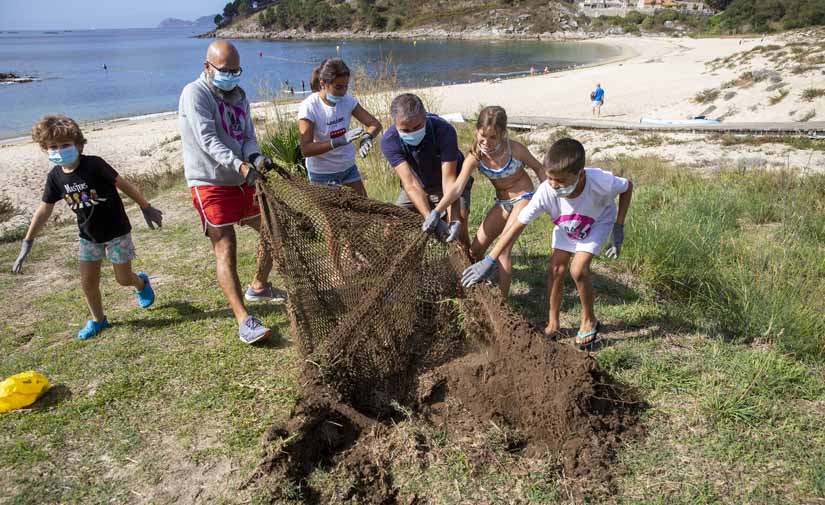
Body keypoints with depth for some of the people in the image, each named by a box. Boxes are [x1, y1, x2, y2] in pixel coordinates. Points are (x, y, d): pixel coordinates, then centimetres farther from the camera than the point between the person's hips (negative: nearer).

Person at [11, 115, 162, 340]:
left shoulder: (94, 165, -22)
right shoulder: (55, 177, -7)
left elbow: (124, 185, -13)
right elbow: (44, 210, 1)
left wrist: (146, 208, -8)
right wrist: (27, 243, 2)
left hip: (116, 231, -4)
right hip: (88, 235, 5)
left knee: (123, 279, 4)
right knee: (88, 282, 5)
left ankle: (141, 283, 40)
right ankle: (98, 320, 27)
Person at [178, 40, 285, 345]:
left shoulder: (238, 95, 12)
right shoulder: (195, 94, -11)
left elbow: (248, 136, 6)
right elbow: (208, 140, -23)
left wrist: (256, 158, -18)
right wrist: (240, 165, -37)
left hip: (242, 181, 8)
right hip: (210, 184, -7)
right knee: (225, 249, -11)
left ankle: (259, 288, 35)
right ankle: (244, 321, -12)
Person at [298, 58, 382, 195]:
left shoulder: (348, 100, -9)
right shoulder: (309, 107, -22)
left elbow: (375, 124, -8)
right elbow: (306, 149, -28)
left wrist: (366, 137, -31)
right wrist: (339, 141, -39)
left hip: (348, 167, 5)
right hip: (321, 173, -5)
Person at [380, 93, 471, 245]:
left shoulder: (444, 130, -32)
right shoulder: (389, 141, -29)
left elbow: (449, 179, -33)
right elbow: (410, 184, -36)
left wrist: (454, 220, -45)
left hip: (451, 185, -2)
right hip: (417, 187, 2)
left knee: (459, 230, -19)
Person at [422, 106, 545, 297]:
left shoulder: (514, 149, -22)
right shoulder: (475, 156, -17)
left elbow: (538, 168, -4)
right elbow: (458, 187, -27)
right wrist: (436, 212, -39)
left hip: (524, 197, -4)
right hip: (502, 202, 5)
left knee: (503, 249, -18)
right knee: (476, 249, 4)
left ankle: (502, 299, -9)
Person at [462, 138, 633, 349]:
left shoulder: (601, 183, -41)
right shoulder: (546, 192, -37)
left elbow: (628, 186, -17)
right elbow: (517, 225, -31)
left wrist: (619, 228, -19)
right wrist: (489, 261, -32)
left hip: (597, 222, -2)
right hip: (566, 227, 2)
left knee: (578, 270, -18)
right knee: (556, 269, -7)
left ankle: (589, 321, 7)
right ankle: (553, 323, 15)